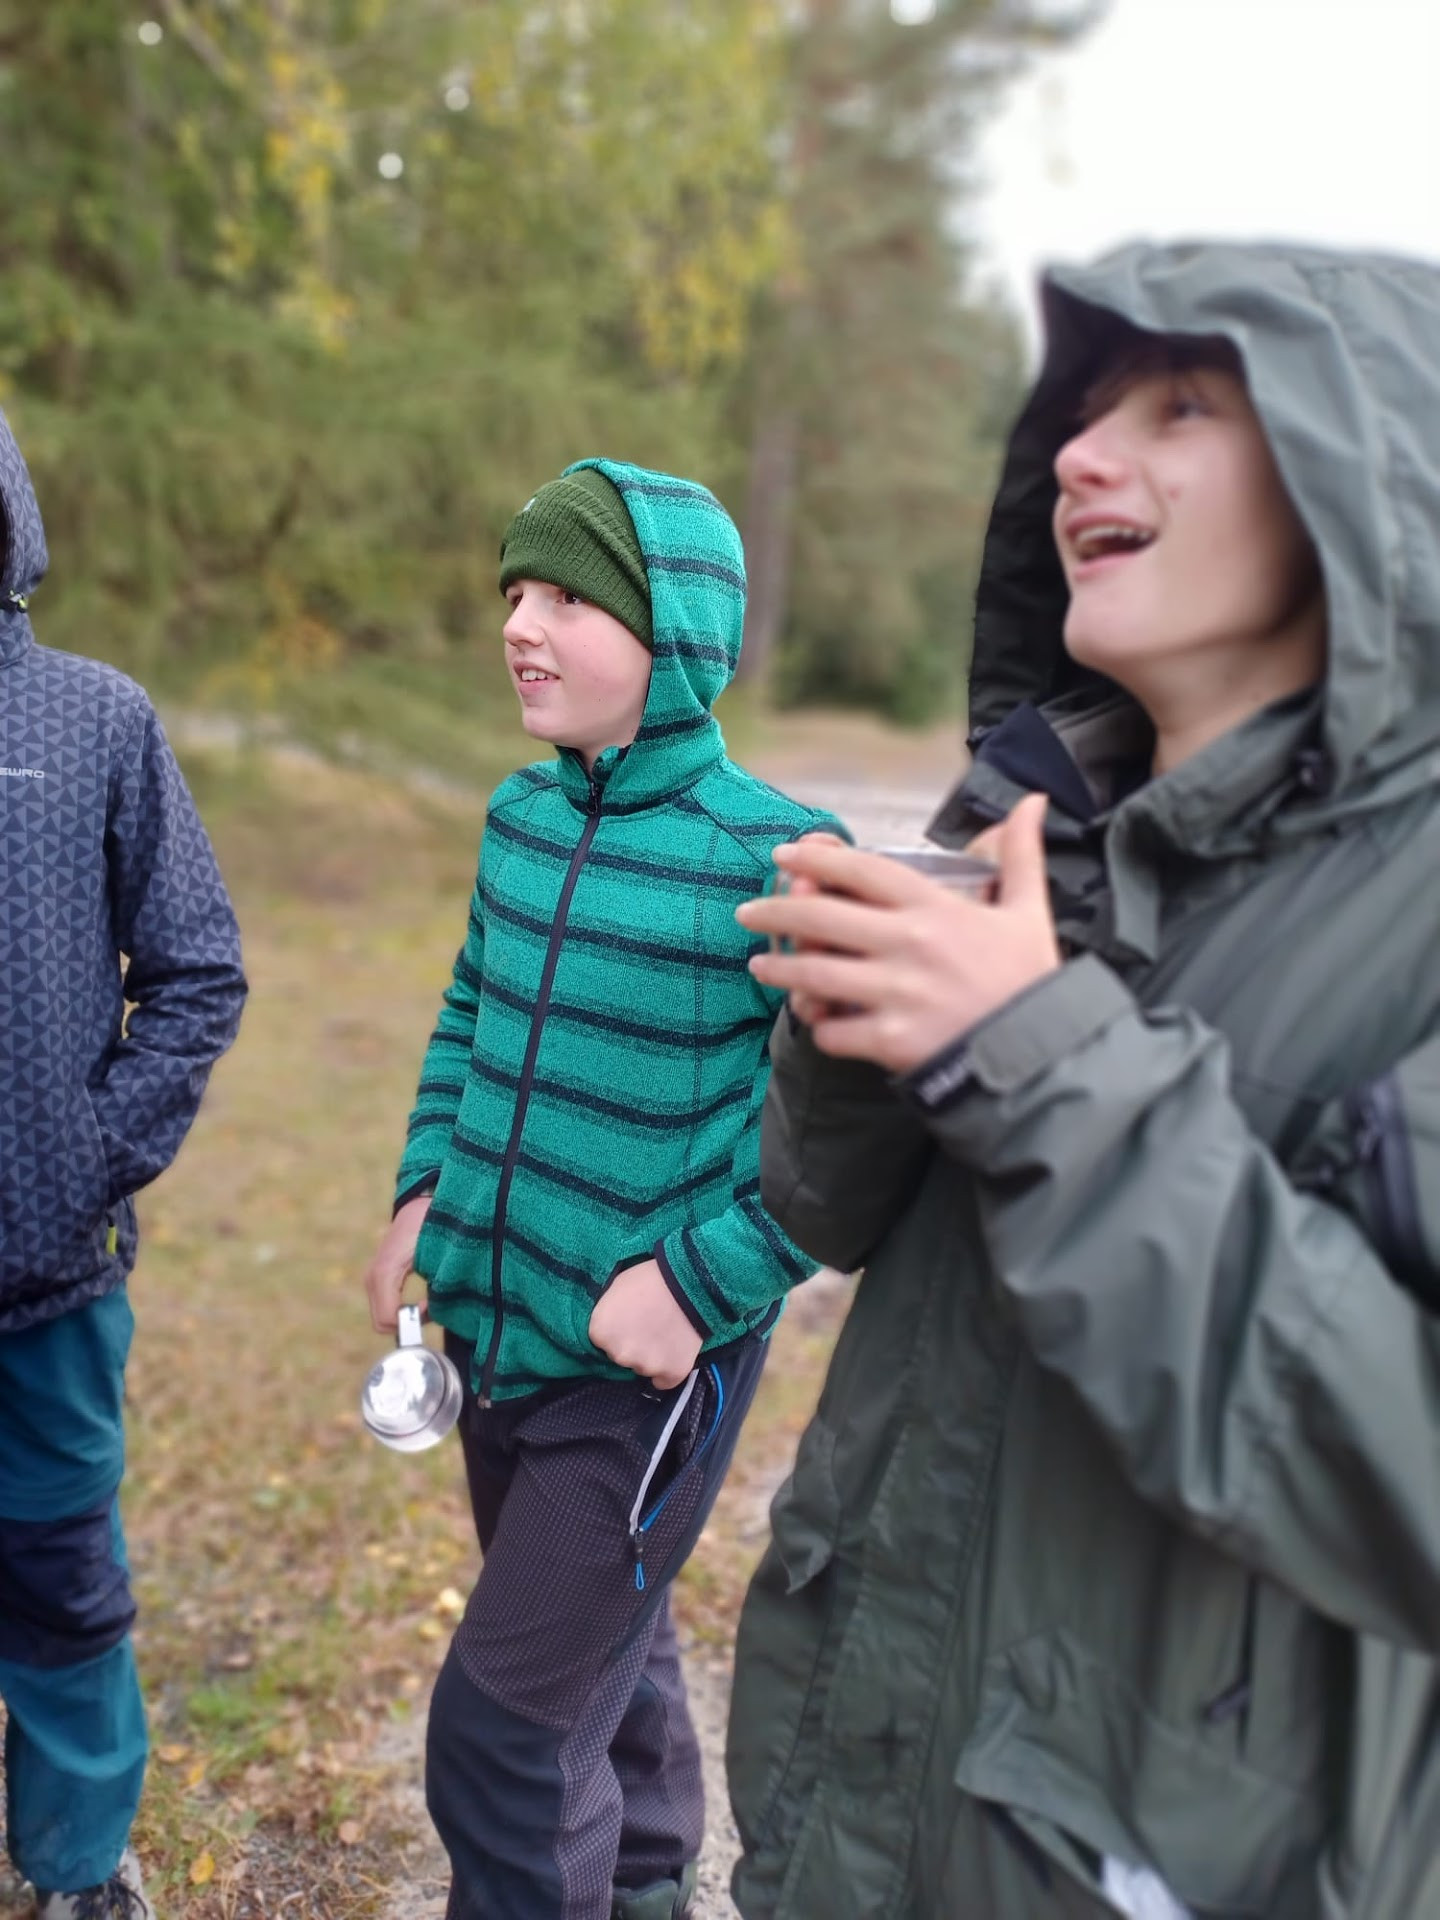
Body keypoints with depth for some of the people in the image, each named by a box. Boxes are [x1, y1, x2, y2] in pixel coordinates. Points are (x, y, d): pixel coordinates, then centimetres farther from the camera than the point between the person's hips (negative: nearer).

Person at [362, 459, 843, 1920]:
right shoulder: (520, 816, 1)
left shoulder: (774, 860, -20)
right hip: (497, 1334, 7)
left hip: (649, 1367, -7)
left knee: (503, 1730, -2)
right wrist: (423, 1193, 5)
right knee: (605, 1650, 27)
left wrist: (694, 1283, -21)